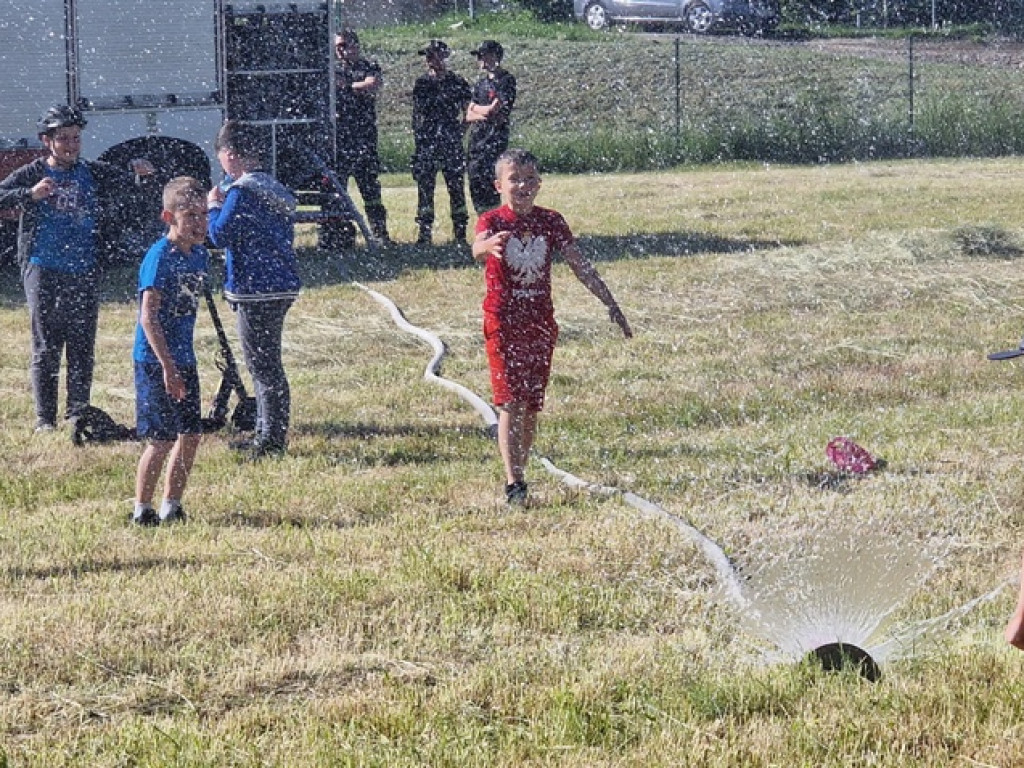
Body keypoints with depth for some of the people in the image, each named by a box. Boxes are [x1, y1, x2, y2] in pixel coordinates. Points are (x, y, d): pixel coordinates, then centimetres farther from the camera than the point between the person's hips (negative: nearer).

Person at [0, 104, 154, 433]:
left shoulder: (94, 174, 9)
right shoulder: (32, 174, 1)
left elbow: (125, 182, 10)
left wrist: (139, 171, -13)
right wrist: (30, 195, -25)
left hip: (85, 273, 3)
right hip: (43, 272, -3)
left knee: (83, 349, 6)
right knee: (46, 348, 0)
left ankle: (78, 414, 14)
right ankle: (45, 419, 4)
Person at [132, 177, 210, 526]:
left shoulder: (200, 255, 7)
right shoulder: (160, 257, -17)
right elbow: (149, 317, -21)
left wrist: (182, 362, 17)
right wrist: (168, 366, -24)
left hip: (183, 358, 8)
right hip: (155, 362, -8)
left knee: (192, 435, 9)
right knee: (162, 440, -4)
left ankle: (171, 507, 20)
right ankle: (142, 510, 8)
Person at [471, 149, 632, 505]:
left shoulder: (550, 221, 3)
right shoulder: (493, 221, -8)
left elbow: (580, 265, 6)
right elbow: (477, 248, -31)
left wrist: (610, 304, 2)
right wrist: (489, 245, -56)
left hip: (540, 322, 4)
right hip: (503, 322, -4)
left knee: (532, 404, 9)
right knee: (510, 402, -10)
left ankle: (519, 474, 21)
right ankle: (513, 482, -13)